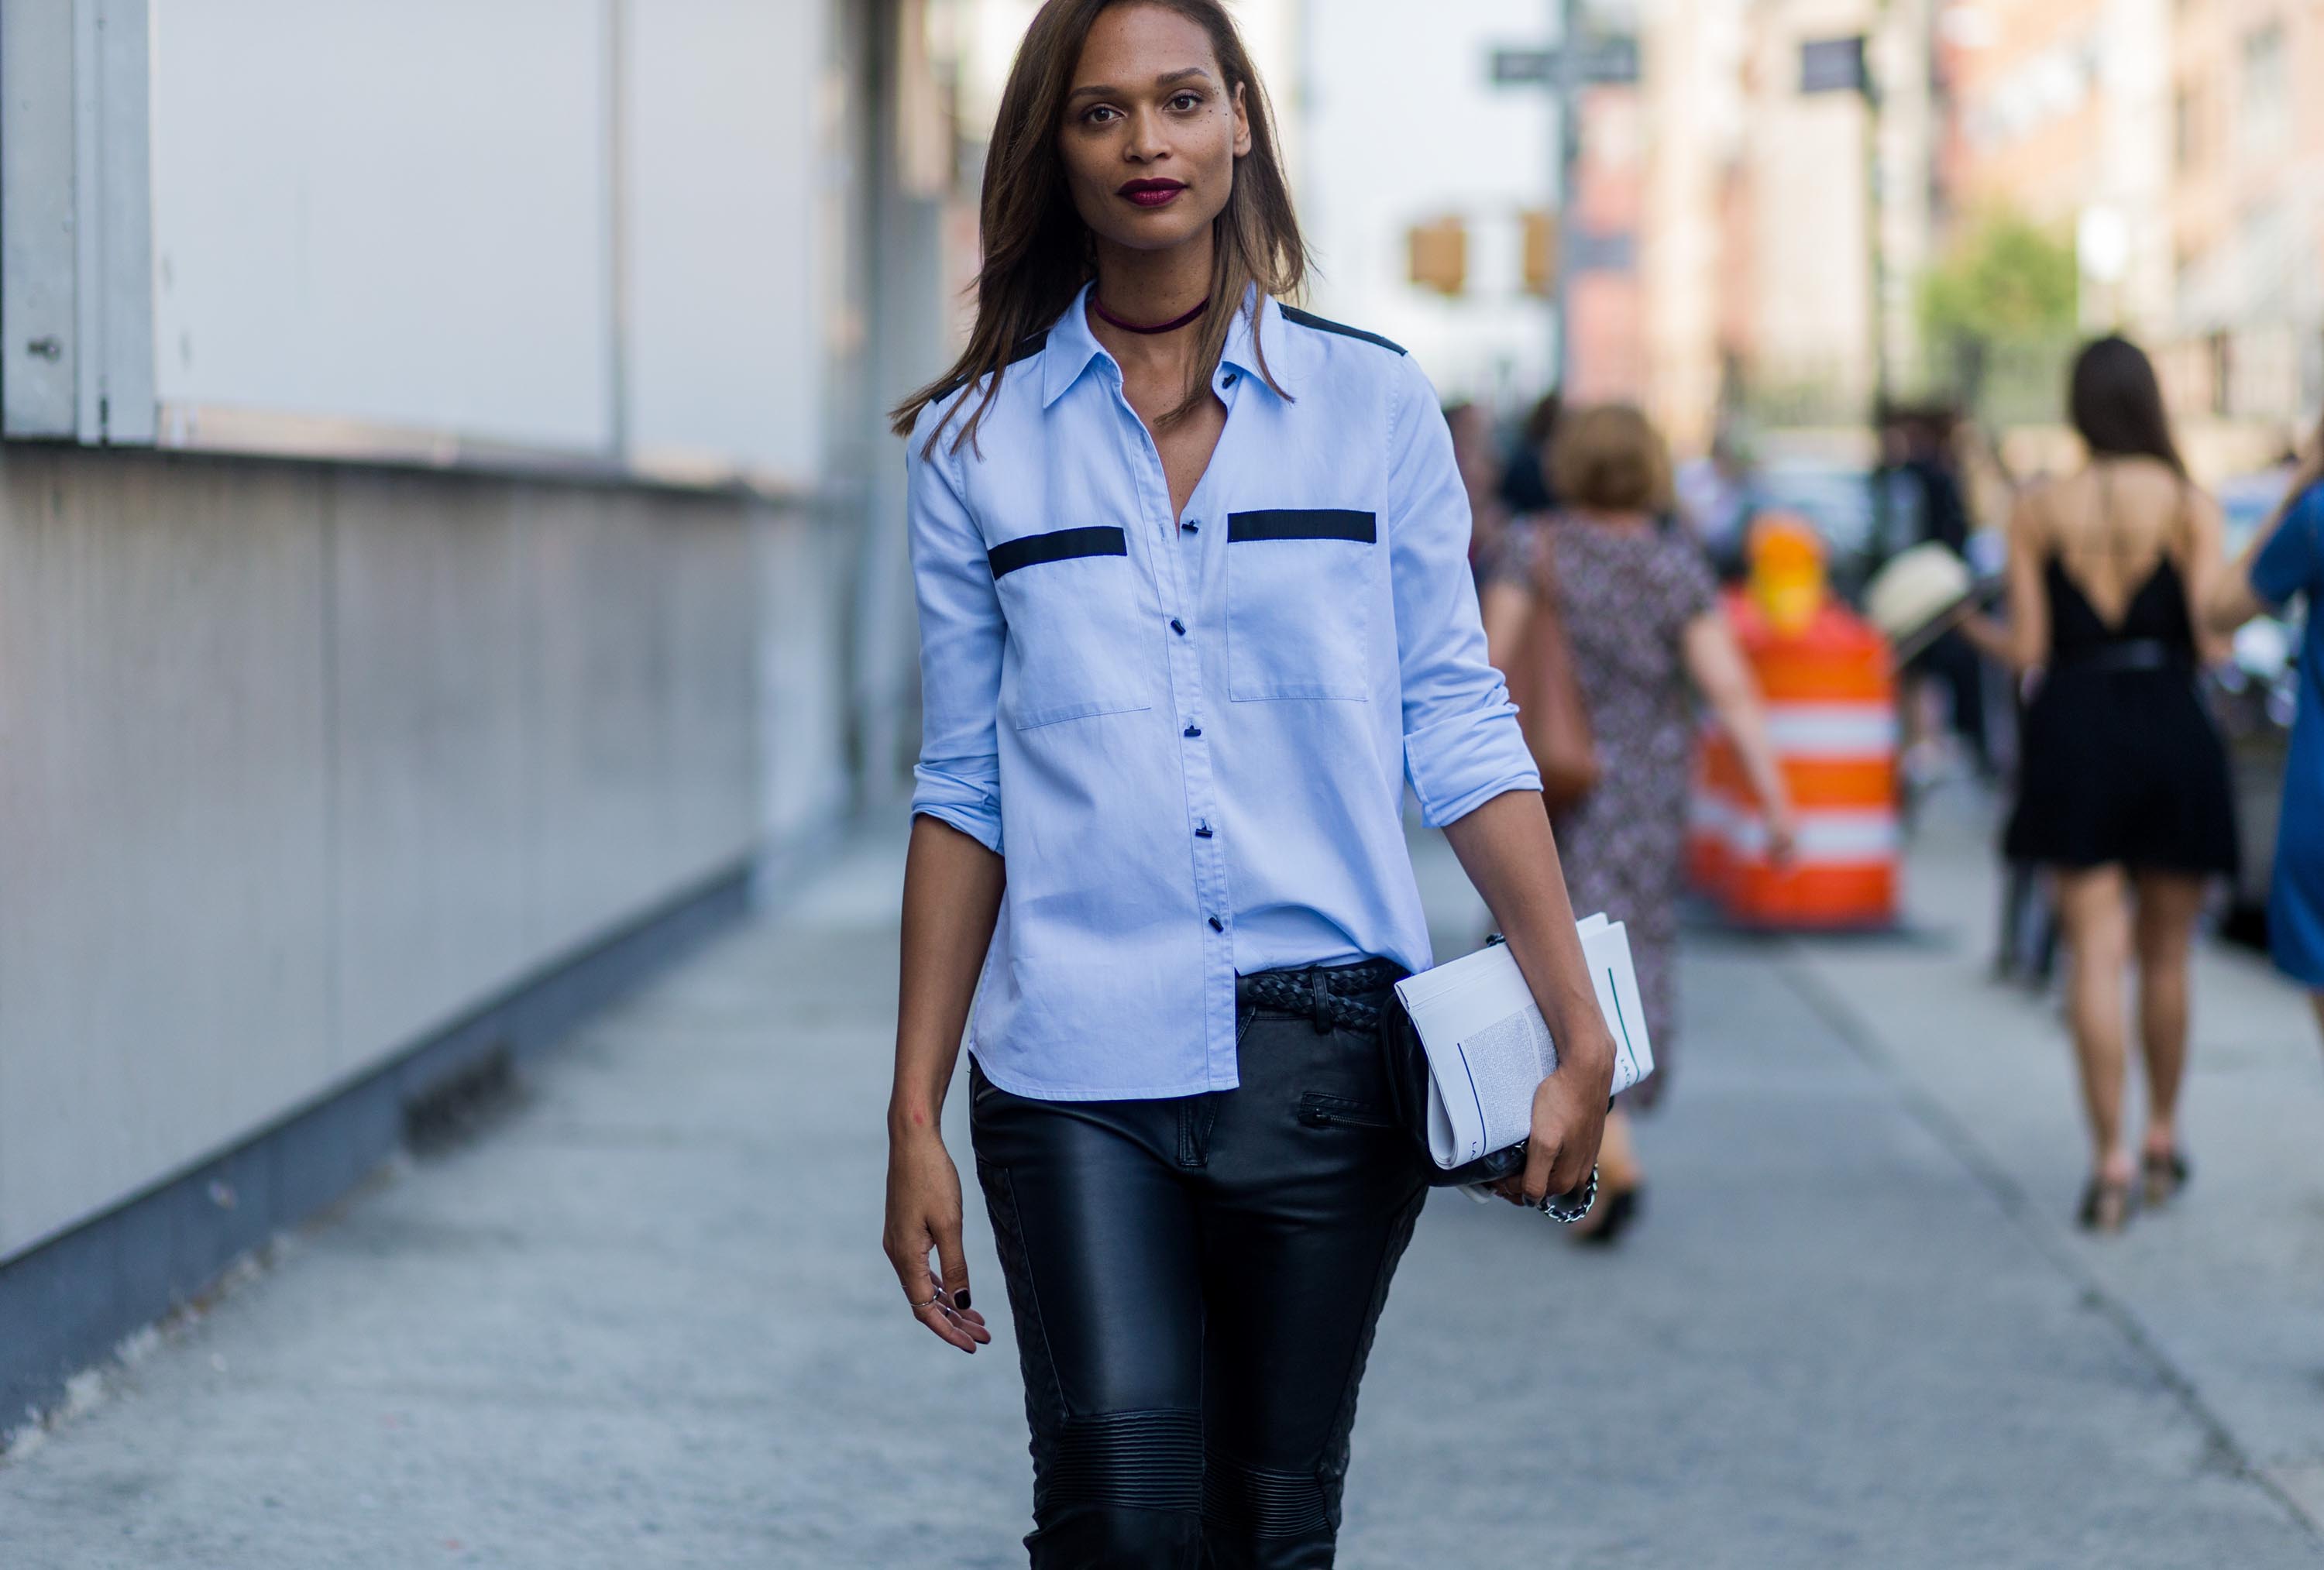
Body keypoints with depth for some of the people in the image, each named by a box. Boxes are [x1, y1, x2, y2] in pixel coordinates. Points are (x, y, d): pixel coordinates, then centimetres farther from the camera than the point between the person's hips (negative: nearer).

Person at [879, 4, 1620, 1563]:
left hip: (1326, 1052, 1)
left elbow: (1460, 731, 5)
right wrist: (913, 1122, 4)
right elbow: (964, 792, 8)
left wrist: (1581, 1036, -2)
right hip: (1080, 1067, -1)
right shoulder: (979, 443, 5)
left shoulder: (1373, 402, 5)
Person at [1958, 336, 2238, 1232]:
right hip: (2171, 731, 0)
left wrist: (1965, 624, 16)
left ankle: (2111, 1160, -8)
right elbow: (2211, 641, -7)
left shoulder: (2038, 510, 0)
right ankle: (2162, 1142, 25)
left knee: (2095, 956, -1)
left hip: (2074, 729, 0)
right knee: (2166, 955, 15)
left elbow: (2027, 649, -2)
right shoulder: (2190, 506, -1)